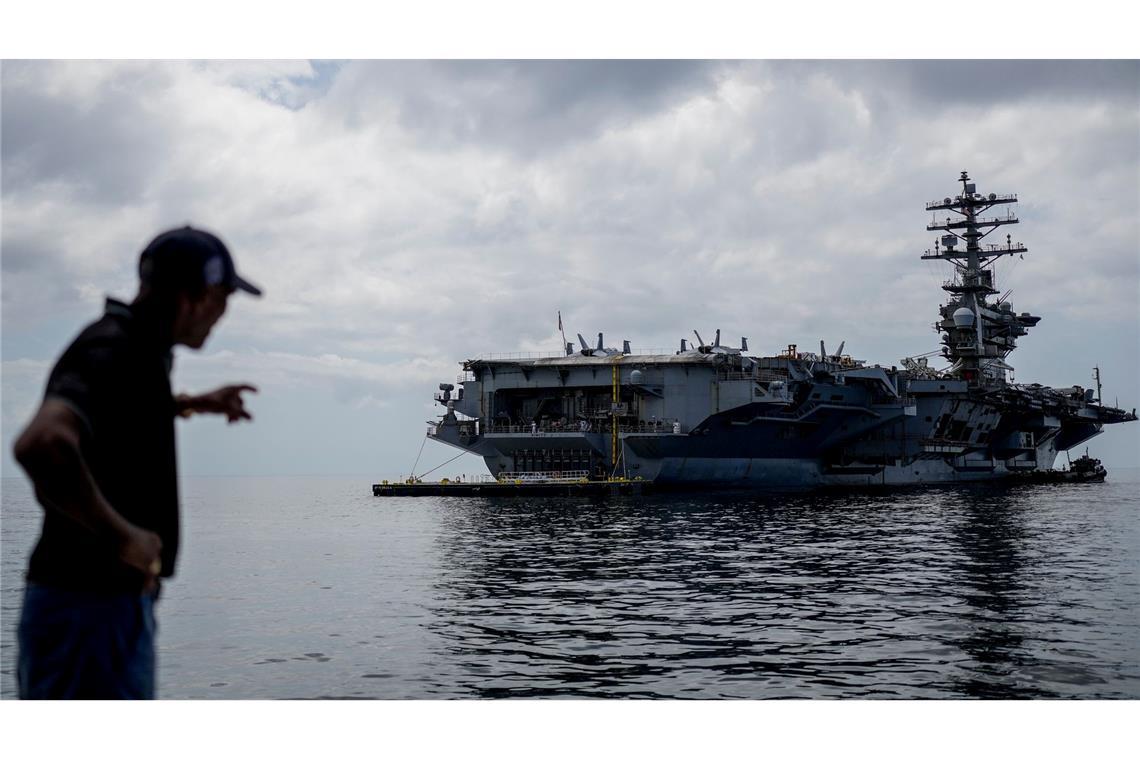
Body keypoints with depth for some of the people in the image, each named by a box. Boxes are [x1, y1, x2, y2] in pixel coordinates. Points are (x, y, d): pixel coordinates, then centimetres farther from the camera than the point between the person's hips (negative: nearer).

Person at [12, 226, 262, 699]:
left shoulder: (136, 348, 11)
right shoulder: (112, 354, -20)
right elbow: (41, 445, -40)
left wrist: (193, 404, 35)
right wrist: (122, 535, -30)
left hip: (119, 602, 10)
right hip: (90, 608, -10)